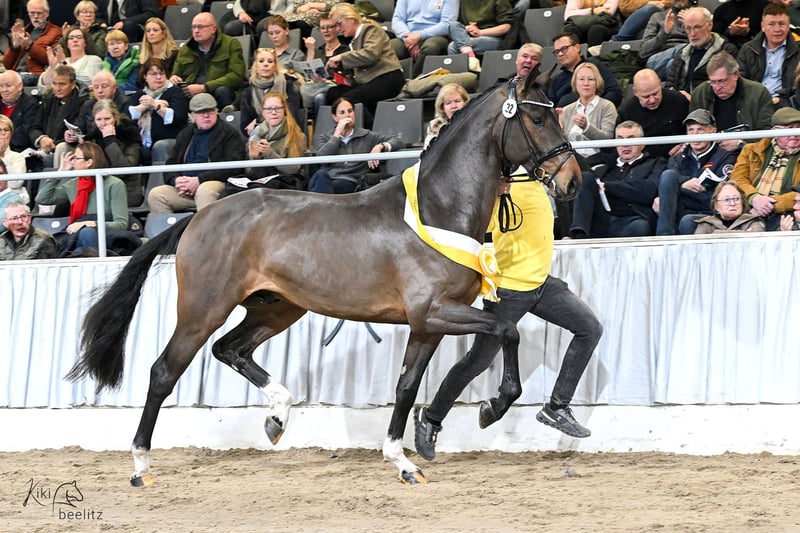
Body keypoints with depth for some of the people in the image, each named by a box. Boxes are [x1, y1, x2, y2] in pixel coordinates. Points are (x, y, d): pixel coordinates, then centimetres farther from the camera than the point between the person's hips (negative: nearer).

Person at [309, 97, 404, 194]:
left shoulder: (366, 136, 22)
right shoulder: (326, 138, 27)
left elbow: (399, 141, 15)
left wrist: (380, 146, -6)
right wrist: (337, 133, 8)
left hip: (348, 183, -2)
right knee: (321, 175, -41)